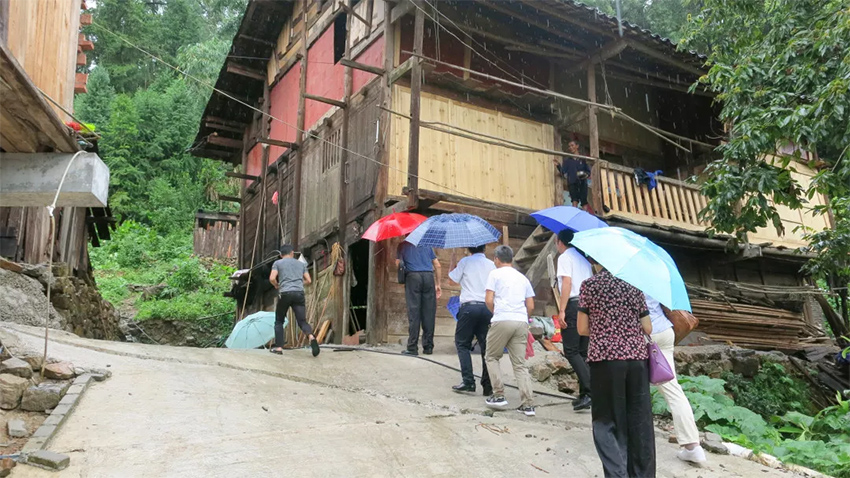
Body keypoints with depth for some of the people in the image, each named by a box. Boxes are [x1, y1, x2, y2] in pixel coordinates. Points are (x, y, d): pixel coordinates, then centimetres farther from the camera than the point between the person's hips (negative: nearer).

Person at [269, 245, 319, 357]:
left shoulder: (277, 263, 10)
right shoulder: (301, 264, 19)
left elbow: (272, 278, -3)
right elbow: (308, 281, 15)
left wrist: (277, 285, 17)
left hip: (285, 294, -2)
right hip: (299, 293, 2)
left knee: (279, 321, 15)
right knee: (302, 321, -2)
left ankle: (279, 347, 9)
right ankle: (311, 337, -31)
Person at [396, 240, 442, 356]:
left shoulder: (403, 245, 12)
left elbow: (397, 263, 1)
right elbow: (437, 265, 15)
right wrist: (438, 284, 18)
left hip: (413, 277, -2)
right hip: (429, 277, 2)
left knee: (413, 313, -2)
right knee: (429, 313, 6)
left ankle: (412, 348, -3)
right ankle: (428, 347, 10)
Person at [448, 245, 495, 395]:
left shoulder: (465, 261, 3)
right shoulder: (491, 265, 13)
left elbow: (453, 279, 10)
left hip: (469, 306, -3)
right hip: (488, 307, 3)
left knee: (462, 343, 8)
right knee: (486, 346, 7)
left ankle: (468, 381, -2)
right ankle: (488, 385, 4)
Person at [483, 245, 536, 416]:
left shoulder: (495, 274, 6)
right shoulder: (522, 277, 21)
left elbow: (488, 300, -3)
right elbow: (531, 306, 16)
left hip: (502, 321, -4)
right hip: (521, 322, 5)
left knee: (491, 357, 14)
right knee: (520, 364, 6)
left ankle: (499, 395, 8)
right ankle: (527, 404, -1)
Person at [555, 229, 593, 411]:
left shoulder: (565, 257, -1)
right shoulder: (583, 259, 22)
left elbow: (567, 282, -13)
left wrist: (561, 310, -16)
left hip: (573, 305, -8)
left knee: (571, 351, -7)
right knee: (582, 352, 10)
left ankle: (589, 391, -18)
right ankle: (585, 394, 10)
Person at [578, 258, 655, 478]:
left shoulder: (589, 285, 1)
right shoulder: (634, 288, 11)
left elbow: (582, 329, 1)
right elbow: (648, 329, 10)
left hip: (605, 358, -3)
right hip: (637, 359, 4)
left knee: (607, 422, 4)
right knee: (639, 422, 11)